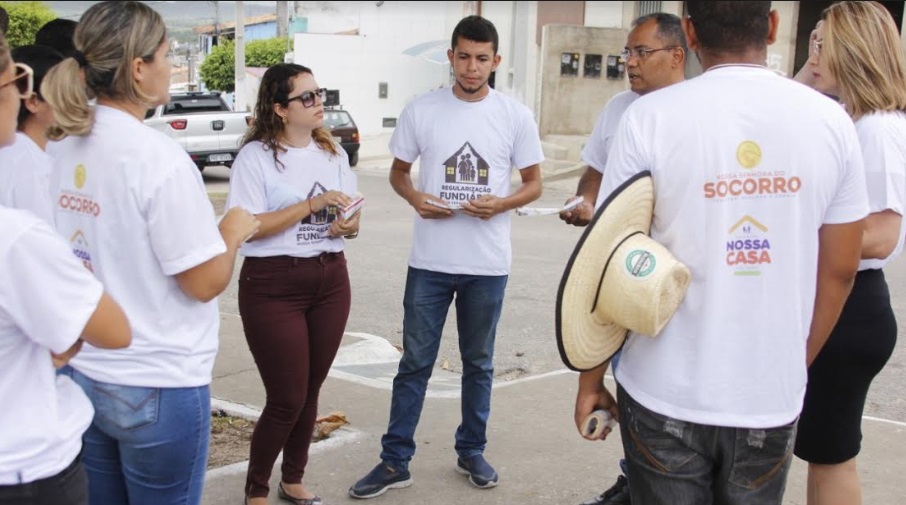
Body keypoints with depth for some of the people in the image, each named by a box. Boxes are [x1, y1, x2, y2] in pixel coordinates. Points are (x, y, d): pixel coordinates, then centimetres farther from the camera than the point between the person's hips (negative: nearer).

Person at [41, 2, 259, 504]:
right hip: (156, 387, -7)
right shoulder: (158, 155, -20)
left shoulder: (61, 151, 2)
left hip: (79, 375, 7)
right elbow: (205, 282, -17)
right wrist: (232, 231, 0)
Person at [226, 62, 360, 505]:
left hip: (331, 281, 6)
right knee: (287, 399, -2)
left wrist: (347, 225, -11)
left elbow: (352, 220, 12)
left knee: (310, 391, 13)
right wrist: (311, 205, -21)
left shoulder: (334, 153, 9)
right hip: (273, 286, -6)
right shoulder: (256, 155, -10)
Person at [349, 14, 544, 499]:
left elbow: (534, 184, 5)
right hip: (429, 261, 0)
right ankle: (395, 461, 15)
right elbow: (397, 172, 8)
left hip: (488, 264, 0)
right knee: (415, 362, 6)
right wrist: (414, 198, -14)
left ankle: (471, 452, 29)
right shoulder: (421, 110, -2)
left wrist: (502, 203, -16)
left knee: (479, 363, 14)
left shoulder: (516, 116, -2)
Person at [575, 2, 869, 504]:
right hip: (772, 400, 2)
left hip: (665, 397, -2)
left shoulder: (650, 117, -10)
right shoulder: (831, 121, -2)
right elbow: (839, 271, 4)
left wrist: (591, 377, 3)